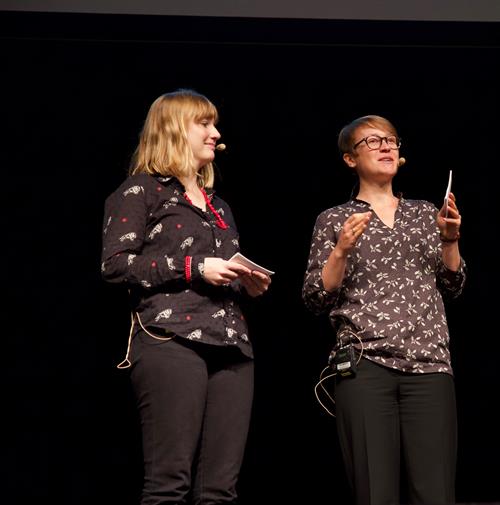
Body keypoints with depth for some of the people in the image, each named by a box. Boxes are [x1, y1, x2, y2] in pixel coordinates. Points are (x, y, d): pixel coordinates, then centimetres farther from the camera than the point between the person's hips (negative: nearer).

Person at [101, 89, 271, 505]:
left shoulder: (218, 206, 28)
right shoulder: (141, 191, 7)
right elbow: (116, 264, -6)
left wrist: (250, 285, 11)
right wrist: (194, 267, -11)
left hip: (232, 346, 7)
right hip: (171, 342, -6)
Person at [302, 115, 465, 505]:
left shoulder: (425, 213, 19)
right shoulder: (335, 220, 11)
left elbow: (451, 288, 17)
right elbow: (316, 300, 4)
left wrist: (449, 239, 2)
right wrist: (341, 250, -10)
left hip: (430, 364, 2)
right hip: (365, 367, -2)